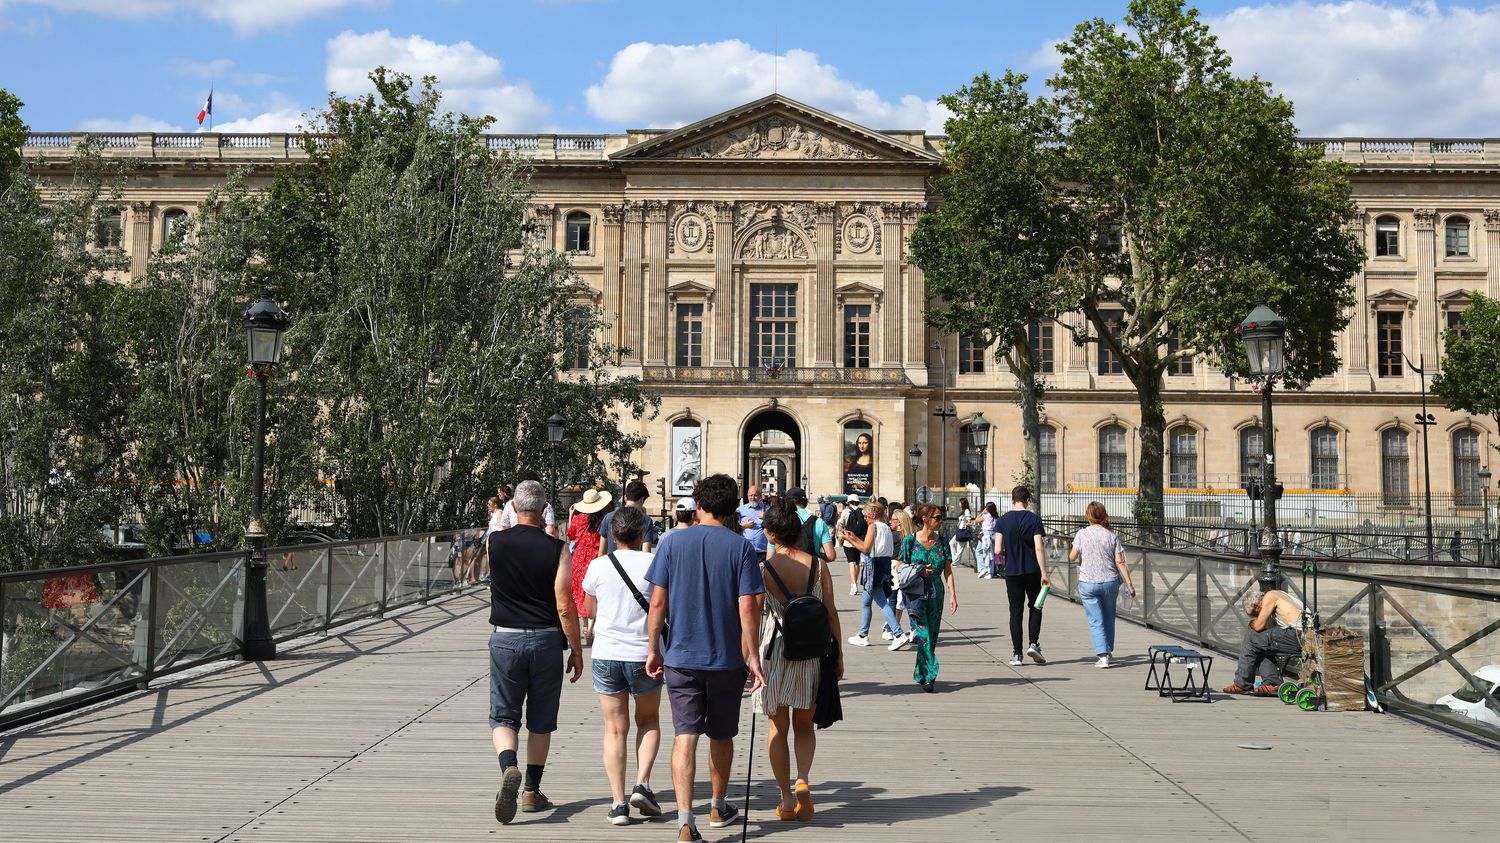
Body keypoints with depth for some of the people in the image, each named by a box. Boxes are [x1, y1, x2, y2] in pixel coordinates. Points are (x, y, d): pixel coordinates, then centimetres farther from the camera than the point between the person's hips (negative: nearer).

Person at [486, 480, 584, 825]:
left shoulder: (495, 542, -5)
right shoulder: (556, 549, -10)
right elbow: (565, 607, -11)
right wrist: (576, 650, -2)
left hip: (505, 640, 1)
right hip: (546, 641, 0)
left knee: (503, 717, 8)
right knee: (541, 721, 14)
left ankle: (509, 768, -19)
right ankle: (532, 792, 19)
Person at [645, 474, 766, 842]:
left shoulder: (673, 542, -3)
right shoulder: (740, 547, -6)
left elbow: (658, 602, -4)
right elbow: (747, 609, -11)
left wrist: (653, 649, 5)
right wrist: (753, 657, -4)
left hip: (680, 657, 0)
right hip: (726, 659, 0)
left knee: (685, 736, -1)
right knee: (721, 736, 17)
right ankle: (719, 807, 34)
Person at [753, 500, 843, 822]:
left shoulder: (764, 569, -9)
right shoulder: (819, 566, -2)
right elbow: (831, 614, 0)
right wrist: (838, 656, 9)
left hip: (775, 652, -2)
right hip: (812, 653, 2)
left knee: (778, 726, 13)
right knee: (804, 726, 17)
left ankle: (787, 800, 15)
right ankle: (802, 781, -8)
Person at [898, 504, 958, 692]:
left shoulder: (942, 542, 6)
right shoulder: (910, 540, -3)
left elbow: (948, 571, 6)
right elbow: (899, 567, 2)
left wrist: (953, 595, -3)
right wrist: (918, 572, -14)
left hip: (936, 593, 4)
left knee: (932, 635, 7)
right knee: (923, 634, -12)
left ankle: (921, 673, 21)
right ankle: (928, 676, -9)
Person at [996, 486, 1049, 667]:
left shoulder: (1002, 520, -1)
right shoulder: (1034, 519, -5)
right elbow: (1038, 548, -12)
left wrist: (1001, 564, 14)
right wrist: (1043, 572, -11)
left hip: (1011, 571, 1)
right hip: (1032, 571, -1)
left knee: (1016, 611, 6)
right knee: (1035, 607, 17)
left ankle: (1016, 654, 3)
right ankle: (1033, 644, 2)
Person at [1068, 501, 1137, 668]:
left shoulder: (1082, 534, -6)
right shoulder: (1112, 535, -1)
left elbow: (1072, 557, -1)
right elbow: (1119, 562, -5)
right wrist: (1129, 583, -1)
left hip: (1088, 584, -2)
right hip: (1110, 582, 2)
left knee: (1096, 621, 0)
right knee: (1108, 618, 19)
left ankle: (1103, 655, -10)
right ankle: (1108, 651, 28)